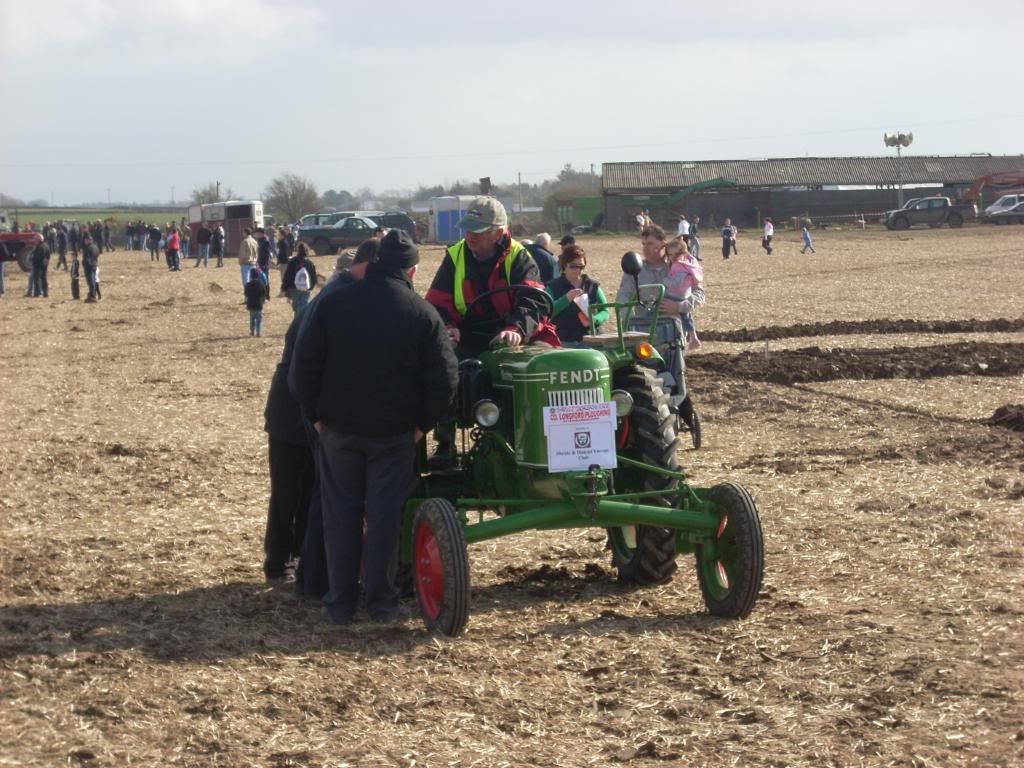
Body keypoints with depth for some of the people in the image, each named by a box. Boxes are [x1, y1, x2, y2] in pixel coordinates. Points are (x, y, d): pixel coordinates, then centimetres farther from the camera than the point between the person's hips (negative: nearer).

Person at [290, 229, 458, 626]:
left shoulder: (333, 305, -4)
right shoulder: (423, 314, -6)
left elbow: (304, 365, -3)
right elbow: (443, 380, -8)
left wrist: (316, 413, 8)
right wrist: (423, 423, 4)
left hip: (339, 427, 1)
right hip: (395, 430, -1)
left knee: (341, 513, 10)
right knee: (384, 514, 6)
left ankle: (341, 603, 11)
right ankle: (381, 603, 8)